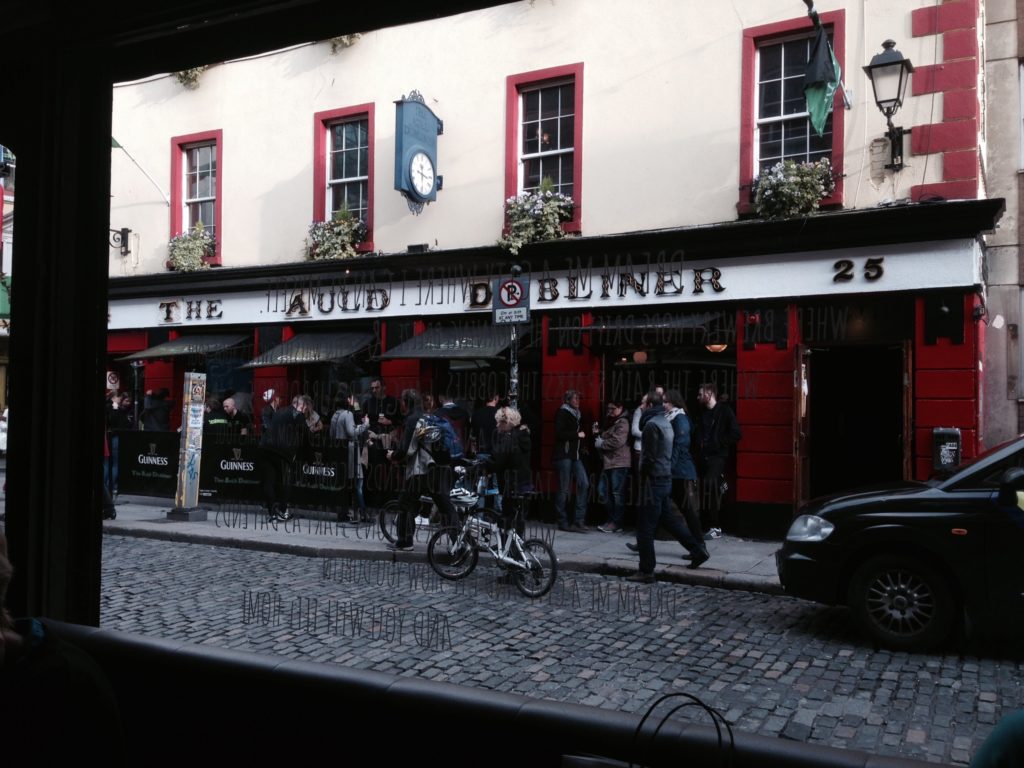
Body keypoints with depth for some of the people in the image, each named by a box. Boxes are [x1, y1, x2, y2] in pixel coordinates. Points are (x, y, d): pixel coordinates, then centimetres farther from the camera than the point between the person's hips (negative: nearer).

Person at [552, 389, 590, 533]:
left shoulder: (577, 414, 21)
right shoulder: (562, 413, -3)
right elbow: (560, 433, -15)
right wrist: (577, 435, -11)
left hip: (576, 455, 7)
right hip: (564, 455, -7)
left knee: (584, 484, -6)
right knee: (564, 489, -3)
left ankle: (579, 520, -2)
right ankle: (563, 522, 5)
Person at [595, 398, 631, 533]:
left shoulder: (622, 423, -7)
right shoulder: (610, 422, 22)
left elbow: (617, 441, -20)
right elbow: (605, 438, 28)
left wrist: (600, 443, -8)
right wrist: (598, 433, 8)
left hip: (618, 463, -9)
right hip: (607, 462, 9)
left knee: (617, 493, -5)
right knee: (603, 491, 10)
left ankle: (616, 523, 0)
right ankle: (611, 518, 19)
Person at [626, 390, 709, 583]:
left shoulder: (652, 424, -15)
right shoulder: (666, 422, 12)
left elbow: (649, 456, -19)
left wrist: (642, 476, -7)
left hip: (654, 479, -9)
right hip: (666, 478, 9)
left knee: (645, 526, -3)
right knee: (668, 518, 21)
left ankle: (646, 571, 2)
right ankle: (697, 549, 20)